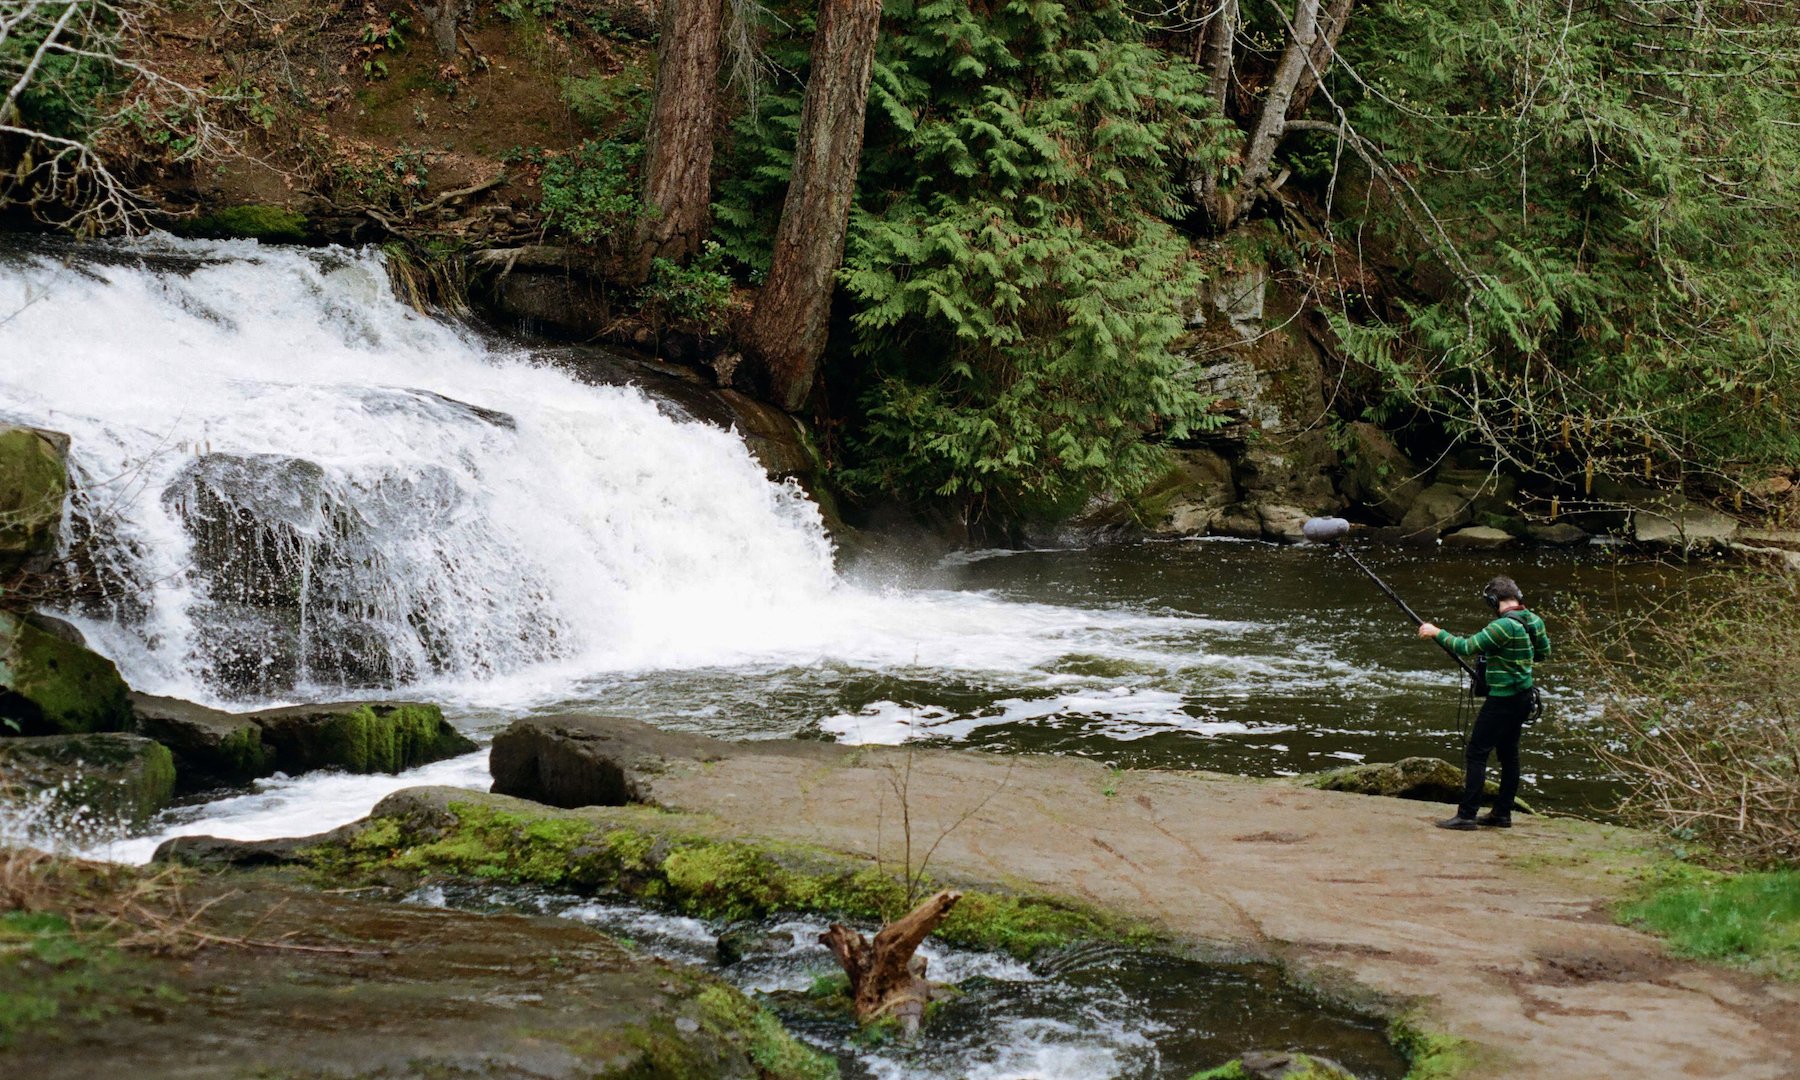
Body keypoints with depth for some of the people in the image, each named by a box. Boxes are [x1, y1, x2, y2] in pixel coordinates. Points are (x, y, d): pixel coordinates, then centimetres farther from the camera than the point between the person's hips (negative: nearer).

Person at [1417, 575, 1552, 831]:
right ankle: (1502, 813, 22)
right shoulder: (1533, 620, 5)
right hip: (1524, 697, 9)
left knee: (1476, 753, -6)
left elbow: (1466, 647, -20)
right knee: (1508, 753, 16)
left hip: (1503, 699, -9)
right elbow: (1544, 653, 20)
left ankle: (1467, 815, -7)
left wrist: (1437, 632, -10)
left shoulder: (1505, 625, -21)